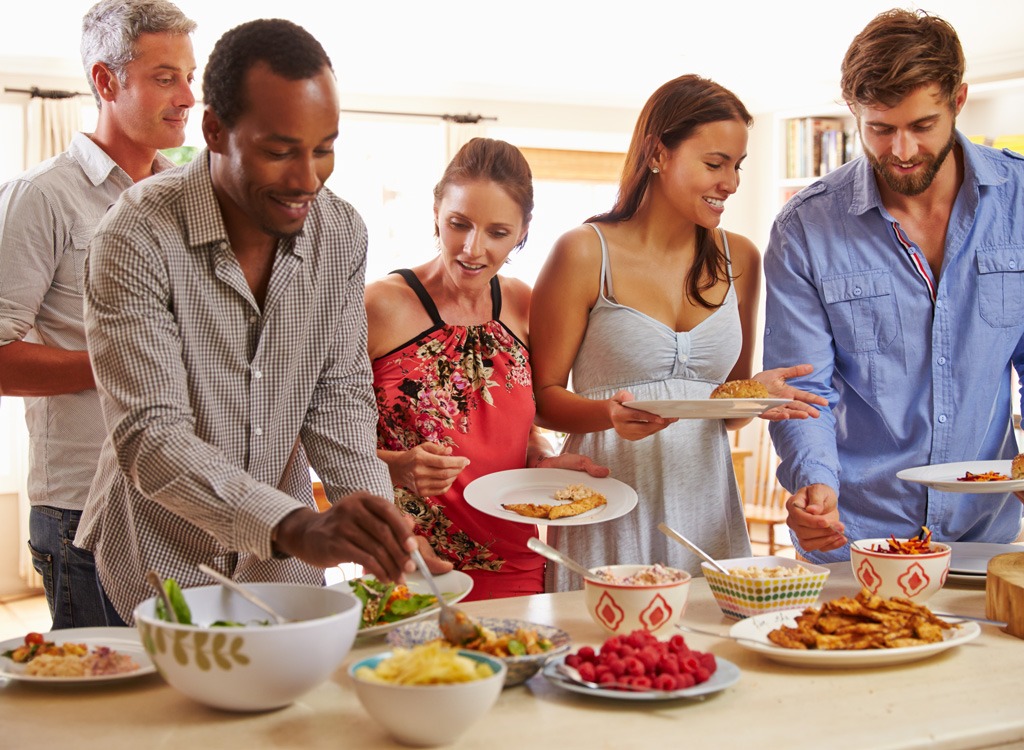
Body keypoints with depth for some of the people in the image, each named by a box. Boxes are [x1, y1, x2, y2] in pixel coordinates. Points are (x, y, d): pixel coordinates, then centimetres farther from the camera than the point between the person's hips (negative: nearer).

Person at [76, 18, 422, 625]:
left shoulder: (343, 234, -7)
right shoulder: (138, 239, -23)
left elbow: (337, 399, -1)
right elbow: (149, 436, -29)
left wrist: (382, 528, -18)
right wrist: (297, 527, -43)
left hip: (286, 561, 4)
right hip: (162, 564, -4)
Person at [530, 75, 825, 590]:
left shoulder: (739, 259, 10)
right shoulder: (584, 253, -5)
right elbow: (543, 397, -3)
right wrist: (609, 414, -22)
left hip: (706, 501, 4)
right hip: (610, 504, -4)